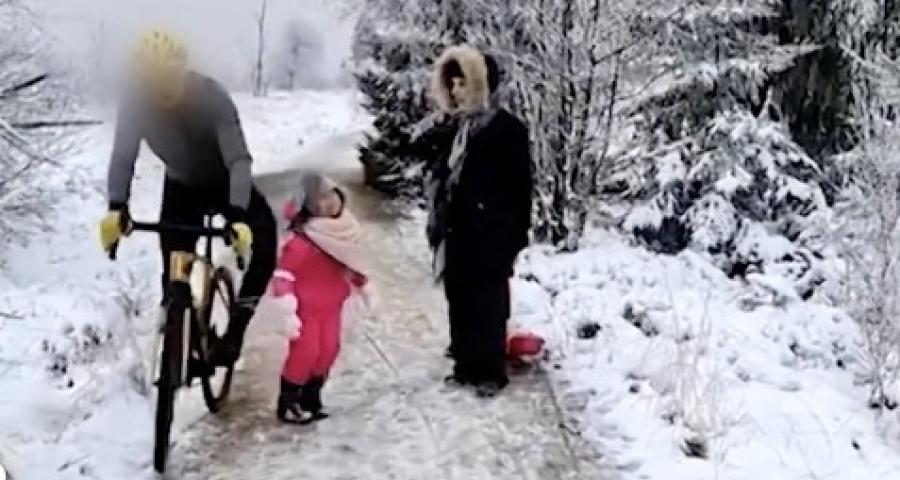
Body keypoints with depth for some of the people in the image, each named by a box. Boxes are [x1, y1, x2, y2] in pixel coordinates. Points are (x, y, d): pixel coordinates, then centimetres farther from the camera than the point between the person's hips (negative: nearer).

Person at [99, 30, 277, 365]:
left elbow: (238, 159, -38)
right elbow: (123, 157, -25)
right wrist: (116, 209, -45)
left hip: (225, 183, -2)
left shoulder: (212, 98, -32)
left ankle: (236, 325, -13)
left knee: (264, 241, -25)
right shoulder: (136, 104, -24)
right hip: (181, 186, 2)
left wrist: (237, 216, -53)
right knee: (174, 270, -6)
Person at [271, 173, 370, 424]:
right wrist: (289, 310, -31)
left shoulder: (342, 230, -3)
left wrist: (362, 285, 24)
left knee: (329, 350, 12)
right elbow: (283, 275, -27)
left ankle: (311, 399, 28)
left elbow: (350, 262, 15)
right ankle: (287, 404, 13)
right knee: (305, 352, -4)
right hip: (307, 308, -8)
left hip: (331, 305, 8)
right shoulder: (300, 240, -28)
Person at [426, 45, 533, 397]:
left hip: (490, 236, -7)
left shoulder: (508, 129, -11)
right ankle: (466, 367, 24)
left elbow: (520, 187, -11)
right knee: (460, 303, 13)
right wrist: (439, 222, 16)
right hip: (459, 234, 8)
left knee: (488, 305, 0)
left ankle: (491, 372, 10)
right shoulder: (460, 127, 11)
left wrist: (516, 235, -13)